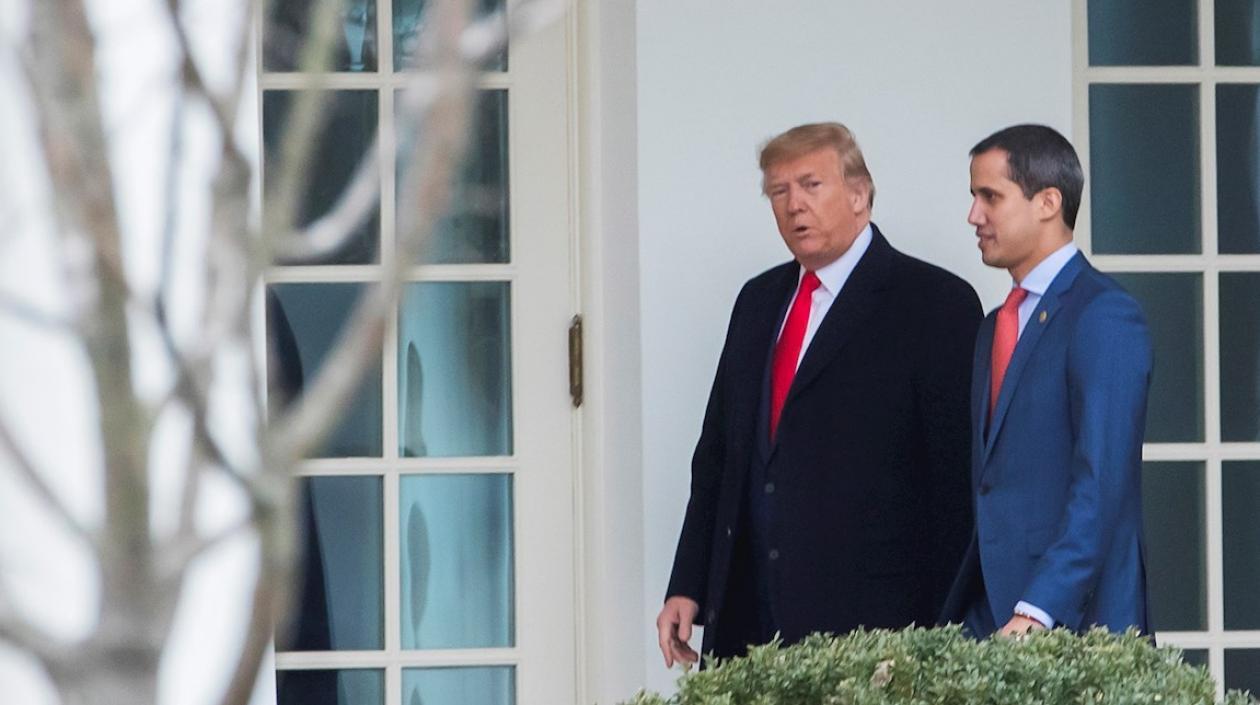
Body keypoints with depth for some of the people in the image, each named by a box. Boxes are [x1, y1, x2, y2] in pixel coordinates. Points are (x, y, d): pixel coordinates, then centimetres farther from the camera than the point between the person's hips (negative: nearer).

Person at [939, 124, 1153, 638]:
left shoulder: (1104, 316, -9)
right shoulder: (997, 326, 19)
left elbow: (1102, 484, -18)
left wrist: (1036, 614, -25)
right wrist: (958, 619, 9)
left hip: (1072, 618, -7)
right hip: (992, 618, 7)